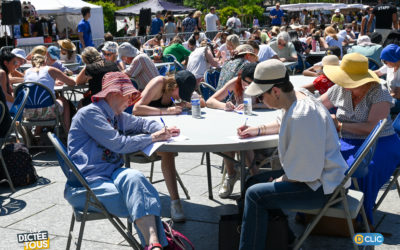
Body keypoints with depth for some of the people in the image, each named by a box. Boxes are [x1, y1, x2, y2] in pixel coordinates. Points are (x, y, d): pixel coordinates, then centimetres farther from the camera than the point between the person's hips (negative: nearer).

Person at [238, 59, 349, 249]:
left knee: (255, 195, -19)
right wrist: (258, 130, 19)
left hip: (323, 188, -11)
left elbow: (307, 172, -27)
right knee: (253, 182, 13)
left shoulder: (302, 116, -29)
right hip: (317, 176, 11)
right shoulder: (297, 98, 3)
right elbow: (282, 124, 30)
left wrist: (282, 180, -12)